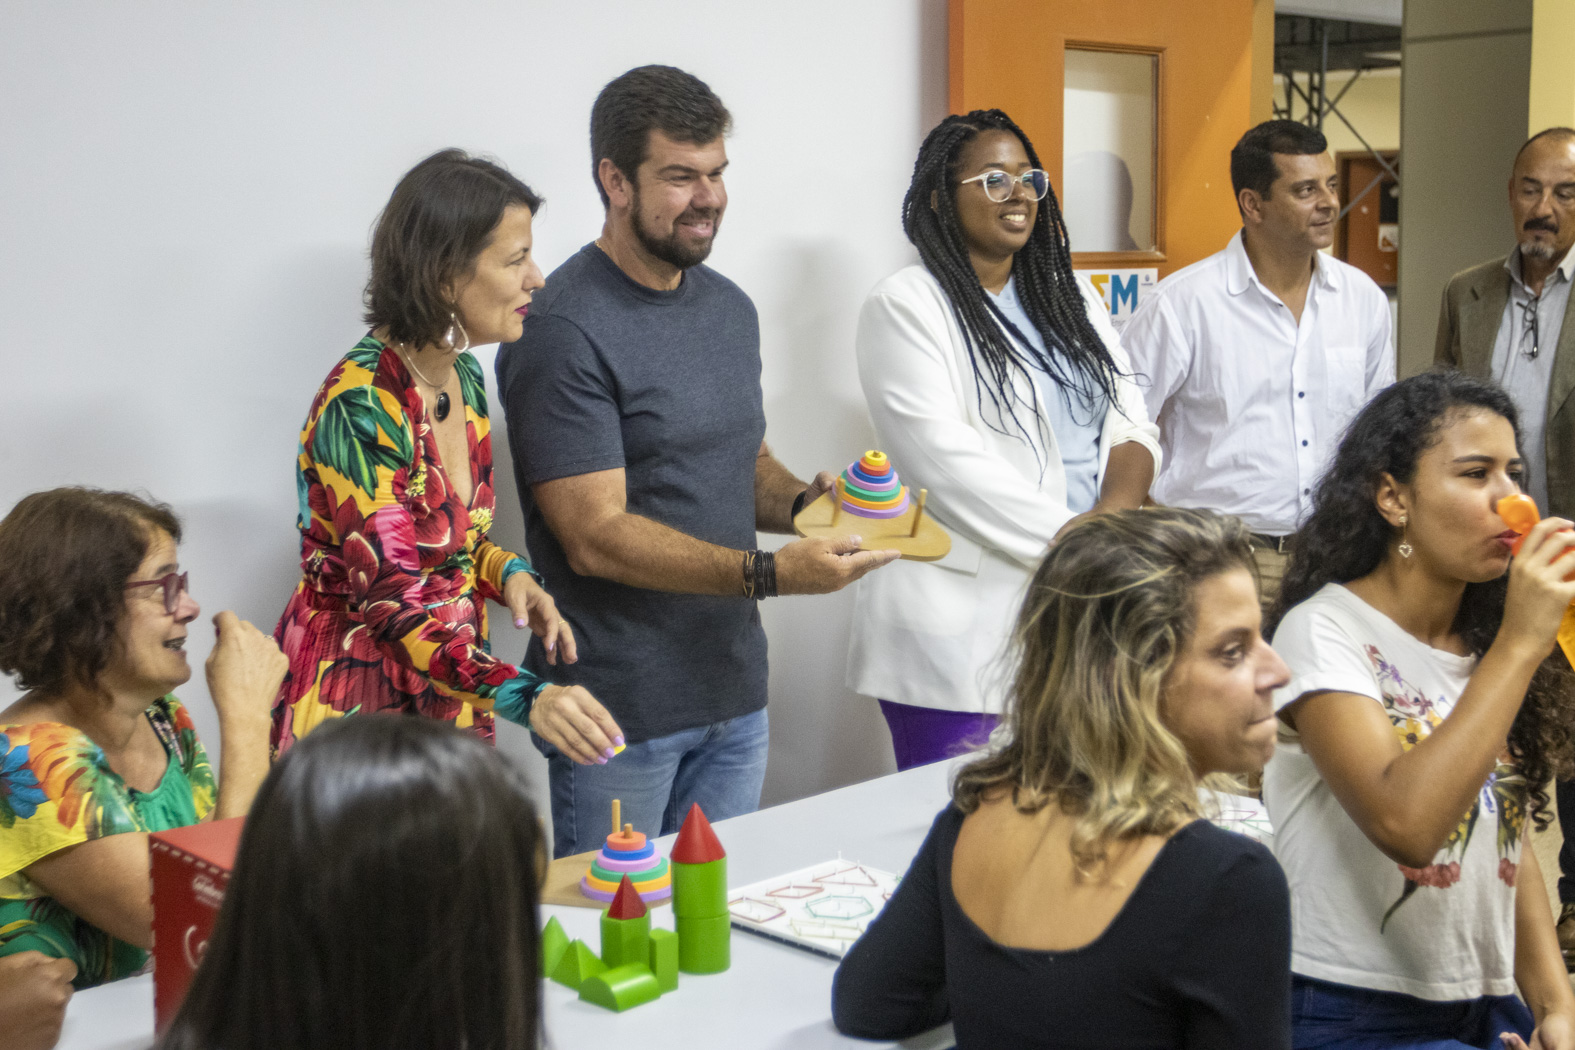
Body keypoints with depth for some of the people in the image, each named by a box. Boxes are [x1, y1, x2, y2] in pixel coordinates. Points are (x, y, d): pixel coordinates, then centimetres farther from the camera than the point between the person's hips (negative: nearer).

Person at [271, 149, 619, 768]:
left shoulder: (463, 379, 3)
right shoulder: (360, 405, -24)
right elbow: (392, 601, -30)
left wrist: (507, 572, -6)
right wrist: (525, 696, -42)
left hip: (450, 697, 8)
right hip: (355, 699, -8)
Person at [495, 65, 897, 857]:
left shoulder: (730, 307, 11)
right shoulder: (564, 330, -15)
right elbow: (597, 537, -19)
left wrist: (802, 502, -1)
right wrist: (771, 574, -26)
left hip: (735, 696, 7)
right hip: (620, 713, -7)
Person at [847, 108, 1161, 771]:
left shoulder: (1072, 296, 17)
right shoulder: (907, 306, -5)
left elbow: (1132, 428, 10)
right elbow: (945, 458, -15)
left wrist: (1111, 519, -11)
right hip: (963, 630, -6)